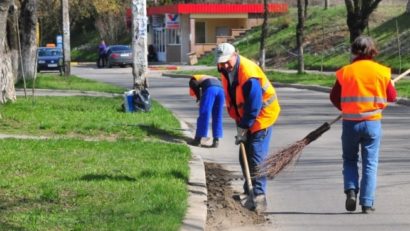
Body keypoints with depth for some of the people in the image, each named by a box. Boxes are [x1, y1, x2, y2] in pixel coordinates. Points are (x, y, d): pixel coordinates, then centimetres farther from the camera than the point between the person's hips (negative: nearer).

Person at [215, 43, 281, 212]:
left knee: (256, 157, -15)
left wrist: (243, 127, -22)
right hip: (244, 116, 9)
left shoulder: (248, 73, -29)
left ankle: (258, 196, -17)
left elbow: (254, 106, -27)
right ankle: (249, 191, 25)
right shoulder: (226, 71, -1)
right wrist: (239, 123, 7)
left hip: (262, 115, -9)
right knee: (244, 157, 13)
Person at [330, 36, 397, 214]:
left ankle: (351, 190, -4)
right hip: (373, 122, 0)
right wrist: (390, 85, 25)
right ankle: (367, 203, 1)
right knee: (370, 163, 6)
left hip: (350, 123, 0)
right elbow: (392, 96, 5)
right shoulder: (381, 71, -3)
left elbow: (334, 97, 2)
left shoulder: (345, 72, -4)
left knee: (349, 159, 18)